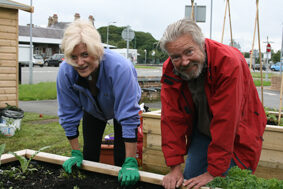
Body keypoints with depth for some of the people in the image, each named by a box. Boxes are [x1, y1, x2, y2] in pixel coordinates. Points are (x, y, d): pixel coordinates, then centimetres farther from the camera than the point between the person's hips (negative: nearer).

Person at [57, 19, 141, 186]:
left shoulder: (119, 67, -43)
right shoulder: (65, 71, -32)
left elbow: (129, 116, -40)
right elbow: (68, 114, -18)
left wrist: (131, 163, -38)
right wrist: (75, 153, -12)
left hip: (121, 107, -3)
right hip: (92, 108, 3)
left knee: (121, 159, -8)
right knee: (89, 155, 6)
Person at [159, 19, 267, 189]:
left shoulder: (229, 62, -32)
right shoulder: (170, 71, -15)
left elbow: (225, 122, -33)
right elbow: (172, 119, -14)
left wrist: (214, 172, -29)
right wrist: (175, 167, -19)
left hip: (237, 136, -4)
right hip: (201, 134, 4)